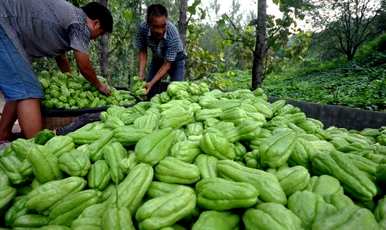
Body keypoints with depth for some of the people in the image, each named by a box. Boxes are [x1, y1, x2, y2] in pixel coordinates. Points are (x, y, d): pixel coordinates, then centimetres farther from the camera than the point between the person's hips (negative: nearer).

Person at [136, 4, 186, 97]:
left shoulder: (172, 33, -37)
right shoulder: (143, 28, -28)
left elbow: (167, 64, -31)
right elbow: (142, 51, -12)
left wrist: (151, 83, -38)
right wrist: (141, 73, -26)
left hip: (175, 59, -3)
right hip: (157, 58, 3)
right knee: (149, 90, -2)